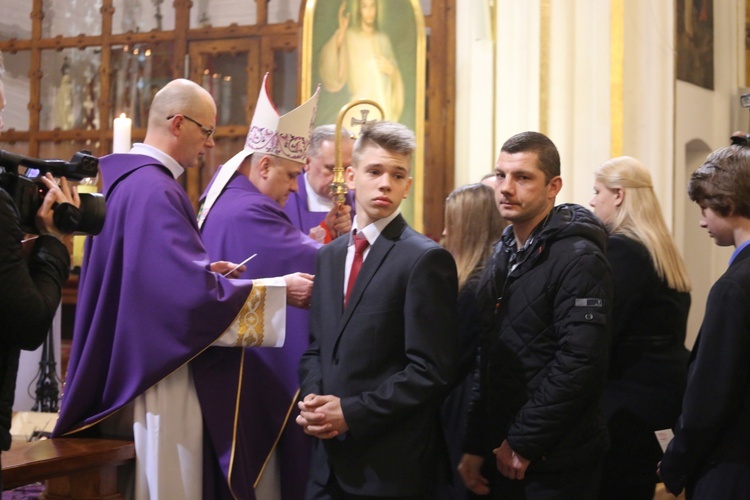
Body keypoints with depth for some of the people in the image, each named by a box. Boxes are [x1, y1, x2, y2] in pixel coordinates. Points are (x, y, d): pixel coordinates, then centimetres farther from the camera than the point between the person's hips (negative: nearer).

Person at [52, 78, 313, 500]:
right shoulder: (154, 189, -20)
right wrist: (280, 290, -17)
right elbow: (194, 290, -25)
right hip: (156, 373, -10)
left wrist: (204, 269, 10)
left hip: (132, 365, 10)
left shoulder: (128, 177, 11)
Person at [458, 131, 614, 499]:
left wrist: (523, 443, -17)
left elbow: (581, 364, -22)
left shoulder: (578, 259, -13)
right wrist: (475, 446, 8)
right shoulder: (501, 258, 12)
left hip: (555, 465, -7)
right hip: (501, 458, 7)